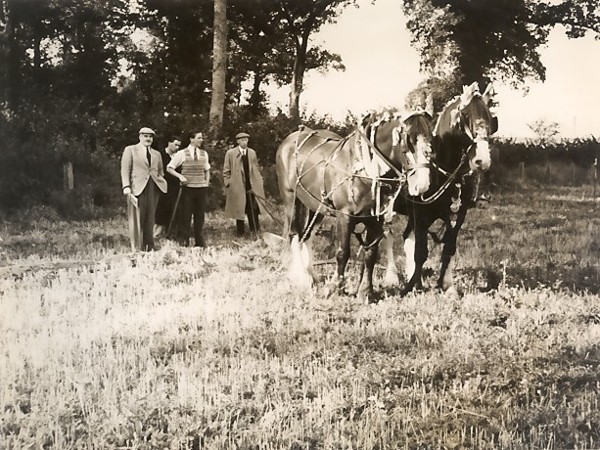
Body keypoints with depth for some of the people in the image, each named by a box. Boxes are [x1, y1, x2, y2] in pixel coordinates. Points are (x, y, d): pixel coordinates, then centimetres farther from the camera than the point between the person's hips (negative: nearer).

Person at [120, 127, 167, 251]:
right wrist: (126, 186, -11)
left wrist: (162, 183, 10)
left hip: (154, 187, 4)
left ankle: (149, 245, 5)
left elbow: (161, 171, 26)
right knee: (137, 217, -7)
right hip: (138, 187, -4)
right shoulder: (130, 150, 7)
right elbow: (125, 170, 0)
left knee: (150, 217, 2)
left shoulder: (157, 154, 21)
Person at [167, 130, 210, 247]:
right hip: (188, 188, -3)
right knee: (186, 214, -2)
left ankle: (199, 241, 12)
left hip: (201, 188, 4)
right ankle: (183, 240, 7)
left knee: (200, 215, 5)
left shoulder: (204, 154, 9)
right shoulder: (182, 154, -4)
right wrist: (180, 176, -13)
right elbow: (169, 168, 0)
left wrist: (207, 183, 10)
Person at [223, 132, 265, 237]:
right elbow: (226, 171, 4)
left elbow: (256, 169, 18)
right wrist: (228, 184, -2)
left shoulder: (252, 153, 12)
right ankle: (240, 234, 11)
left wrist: (259, 182, 10)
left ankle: (256, 234, 6)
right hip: (237, 188, -2)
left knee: (253, 211, -1)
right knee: (239, 211, 2)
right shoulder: (230, 153, 1)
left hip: (252, 187, 3)